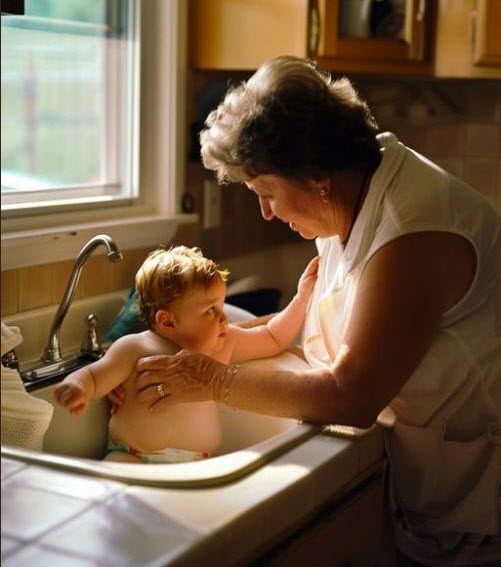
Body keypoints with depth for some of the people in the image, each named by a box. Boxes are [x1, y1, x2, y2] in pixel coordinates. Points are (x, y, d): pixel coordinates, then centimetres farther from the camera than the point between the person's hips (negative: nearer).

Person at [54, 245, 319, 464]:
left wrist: (302, 296, 13)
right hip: (133, 457, -4)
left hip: (197, 464, 4)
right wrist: (75, 386, -29)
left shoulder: (226, 343, 9)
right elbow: (93, 377, -4)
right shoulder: (135, 349, -4)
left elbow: (274, 338, 21)